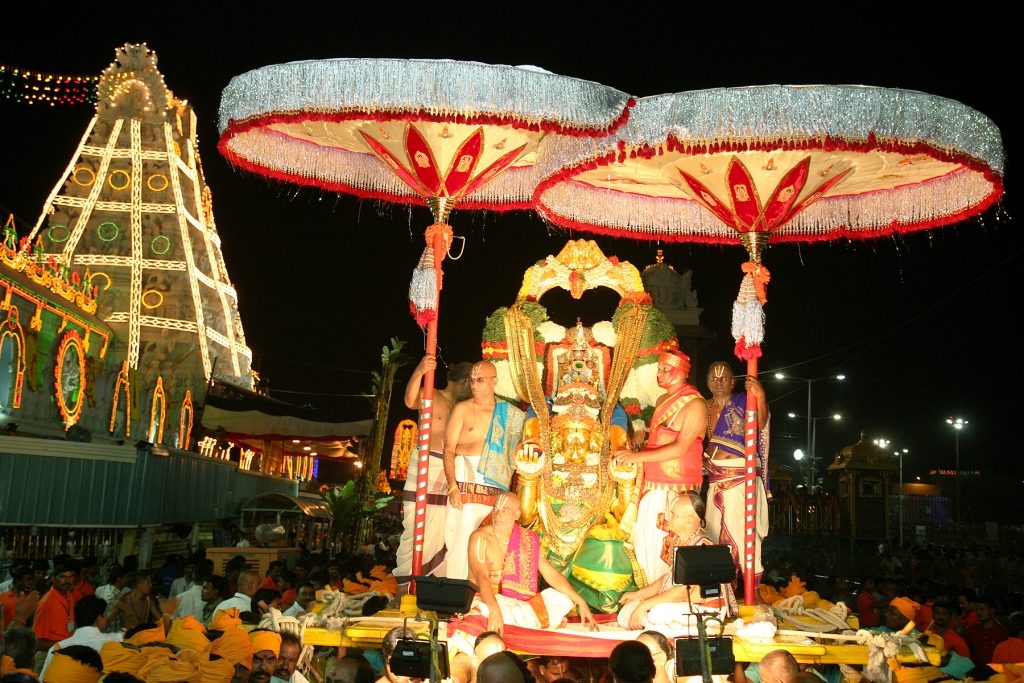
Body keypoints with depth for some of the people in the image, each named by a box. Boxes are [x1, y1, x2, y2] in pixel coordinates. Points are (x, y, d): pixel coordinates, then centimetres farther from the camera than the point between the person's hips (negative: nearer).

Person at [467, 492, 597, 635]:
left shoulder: (527, 540, 4)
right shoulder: (480, 537, -11)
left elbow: (551, 574, 4)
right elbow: (481, 577, -25)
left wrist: (580, 602, -6)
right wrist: (495, 610, -42)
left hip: (519, 603, 5)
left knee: (563, 600, -6)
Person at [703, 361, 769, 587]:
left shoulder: (742, 401, -4)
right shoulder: (705, 408, 12)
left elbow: (760, 424, -22)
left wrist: (761, 398, -38)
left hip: (740, 477, -6)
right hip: (716, 480, 6)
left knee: (742, 533, -9)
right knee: (716, 533, 9)